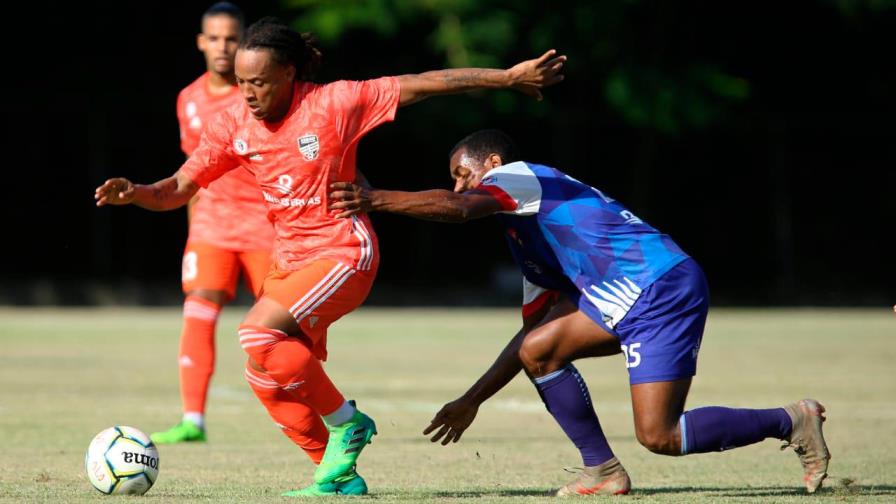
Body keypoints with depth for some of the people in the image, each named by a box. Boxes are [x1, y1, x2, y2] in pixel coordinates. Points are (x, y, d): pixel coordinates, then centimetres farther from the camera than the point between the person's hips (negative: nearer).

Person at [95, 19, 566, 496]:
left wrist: (507, 77, -9)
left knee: (258, 334, -25)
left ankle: (346, 422, -8)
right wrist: (134, 192, -23)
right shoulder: (233, 125, -2)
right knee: (267, 378, 4)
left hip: (342, 254, -7)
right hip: (289, 258, 7)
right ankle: (340, 475, 17)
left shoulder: (333, 103, -15)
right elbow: (180, 188, -1)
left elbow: (422, 84, -11)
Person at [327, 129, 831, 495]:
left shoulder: (520, 175, 0)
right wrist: (472, 401, 30)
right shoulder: (531, 239, 28)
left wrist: (376, 199, -27)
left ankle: (791, 421, 0)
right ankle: (603, 470, 8)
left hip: (663, 285, -10)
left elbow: (460, 208, -23)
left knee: (658, 436, -13)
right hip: (631, 295, 10)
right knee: (538, 348, 7)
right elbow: (533, 331, 30)